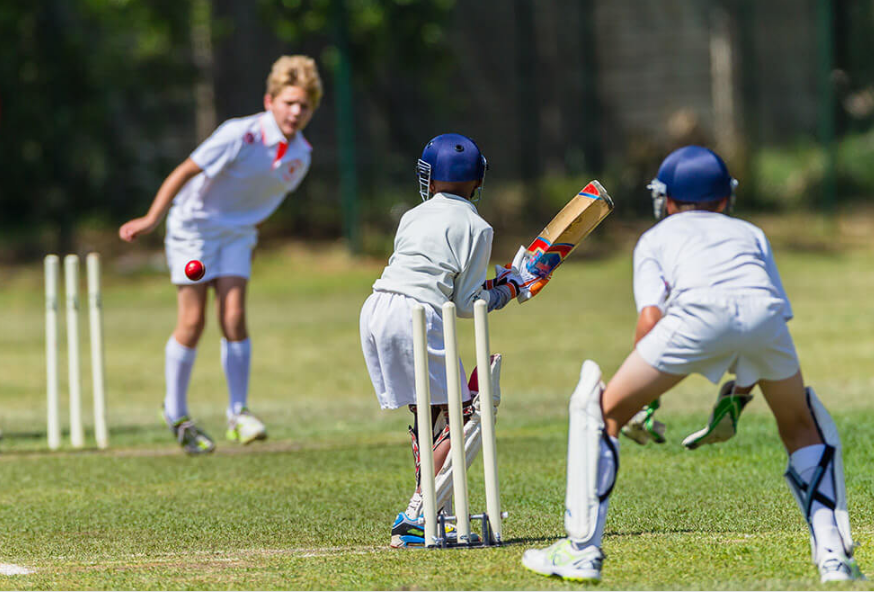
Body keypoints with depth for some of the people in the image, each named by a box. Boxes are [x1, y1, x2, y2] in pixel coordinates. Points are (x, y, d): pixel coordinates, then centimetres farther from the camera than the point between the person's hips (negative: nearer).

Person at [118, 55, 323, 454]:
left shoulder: (300, 155, -3)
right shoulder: (239, 136, -23)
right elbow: (186, 171, -21)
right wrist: (152, 219, -24)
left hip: (237, 234, 5)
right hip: (195, 224, -5)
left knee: (234, 317, -9)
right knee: (192, 321, -5)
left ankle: (238, 413, -1)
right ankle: (175, 413, 10)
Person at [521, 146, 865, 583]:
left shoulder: (655, 238, 31)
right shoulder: (751, 234, 39)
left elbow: (651, 318, 14)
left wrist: (645, 399, 24)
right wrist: (737, 396, 37)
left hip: (702, 311, -3)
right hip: (764, 314, 3)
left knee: (603, 410, 14)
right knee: (801, 427, 28)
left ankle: (581, 551, 7)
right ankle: (833, 556, 15)